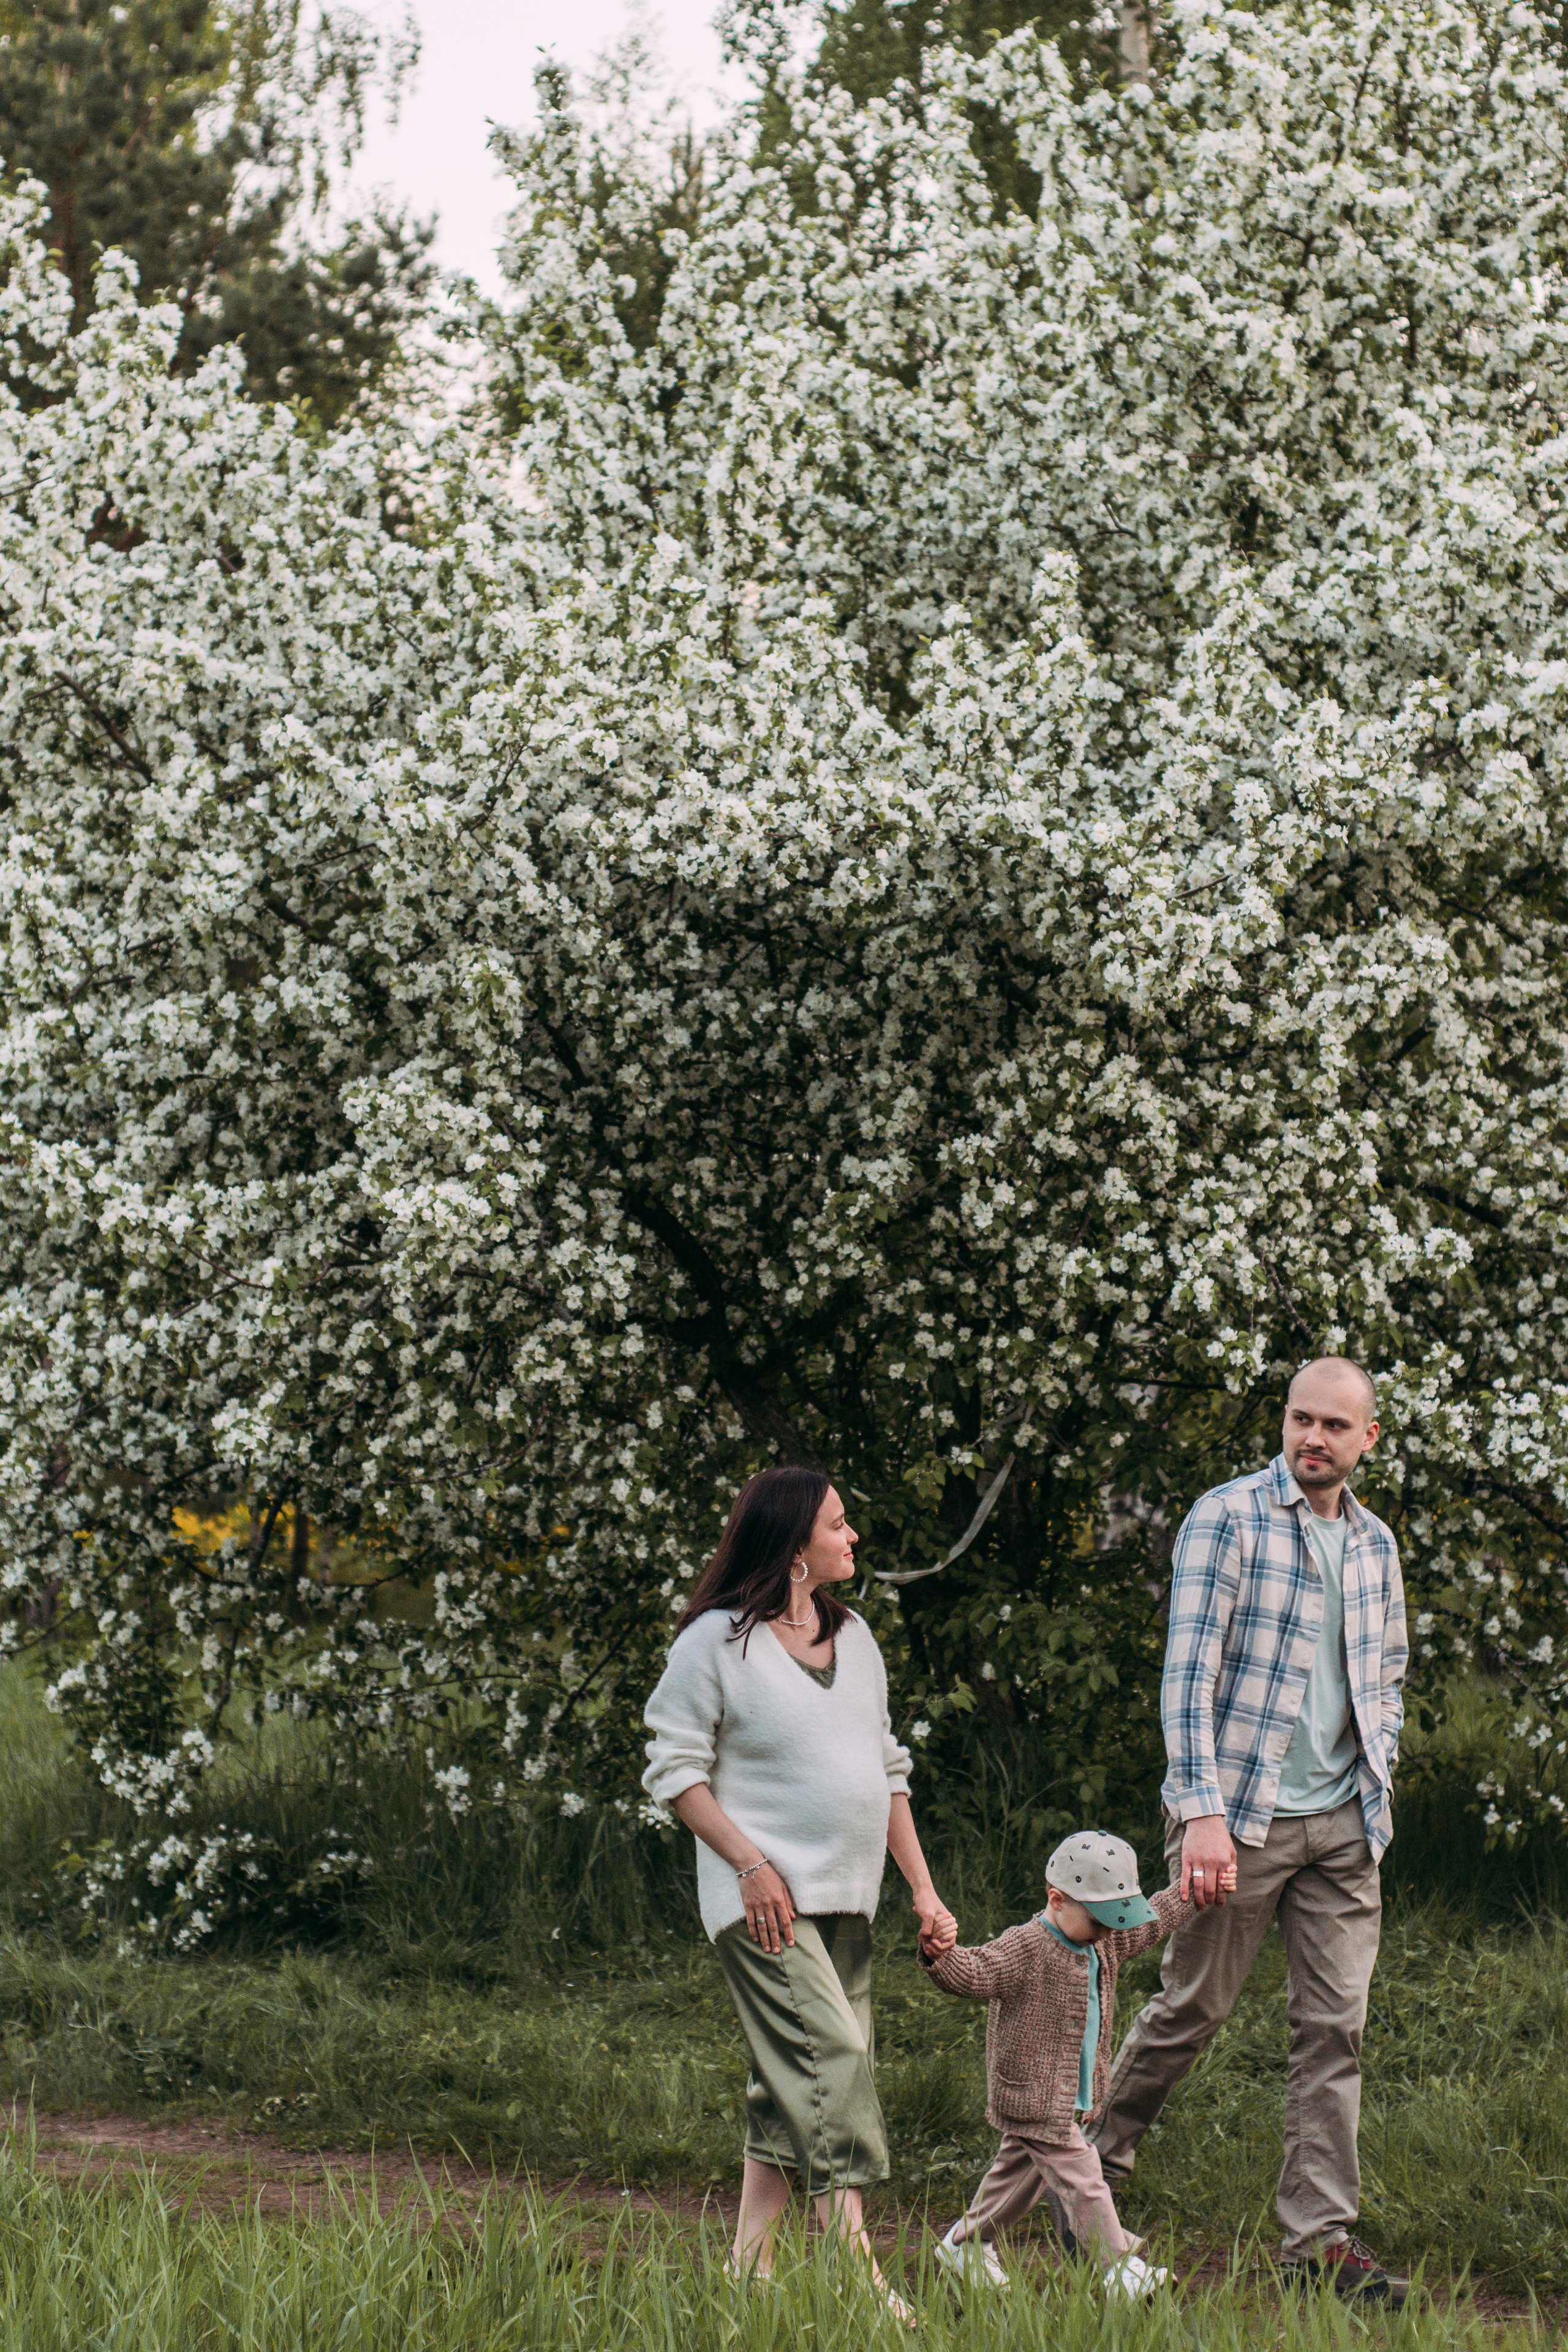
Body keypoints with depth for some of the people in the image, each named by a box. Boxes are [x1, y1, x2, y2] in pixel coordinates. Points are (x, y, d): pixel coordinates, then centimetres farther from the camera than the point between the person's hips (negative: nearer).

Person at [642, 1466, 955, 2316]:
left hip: (844, 1897, 7)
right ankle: (858, 2271, -23)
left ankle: (749, 2270, 10)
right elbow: (675, 1768, -6)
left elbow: (886, 1769, 21)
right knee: (832, 2053, -19)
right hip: (764, 1896, -7)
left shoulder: (854, 1638, 16)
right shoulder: (717, 1639, -5)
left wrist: (923, 1891, 15)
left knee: (790, 2093, 6)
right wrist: (751, 1865, -14)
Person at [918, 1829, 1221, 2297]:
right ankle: (1120, 2268, -8)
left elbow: (1153, 1921, 22)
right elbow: (973, 1974, -30)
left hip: (1071, 2097, 9)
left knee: (1020, 2170, 20)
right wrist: (942, 1957, -50)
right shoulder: (1024, 1949, -20)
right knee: (1079, 2178, -10)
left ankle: (964, 2245, 36)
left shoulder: (1103, 1945, 7)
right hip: (1035, 2097, -9)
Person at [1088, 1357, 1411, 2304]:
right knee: (1192, 2009, 3)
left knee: (1336, 2027, 0)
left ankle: (1323, 2239, 1)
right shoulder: (1228, 1518, -7)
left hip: (1342, 1825, 5)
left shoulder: (1374, 1543, 12)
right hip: (1240, 1816, -5)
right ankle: (1097, 2165, 24)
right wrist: (1203, 1811, -20)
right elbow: (1189, 1671, -13)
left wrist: (1379, 1782, 10)